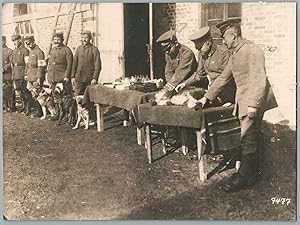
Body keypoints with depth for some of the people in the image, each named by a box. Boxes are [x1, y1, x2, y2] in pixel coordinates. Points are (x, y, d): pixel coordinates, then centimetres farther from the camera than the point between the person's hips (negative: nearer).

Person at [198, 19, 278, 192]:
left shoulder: (252, 51, -14)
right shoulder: (235, 54, 16)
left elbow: (259, 80, -20)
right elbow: (223, 78, 21)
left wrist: (253, 105, -24)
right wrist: (207, 97, 19)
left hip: (254, 100, -9)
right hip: (243, 100, 9)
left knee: (247, 138, -6)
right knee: (252, 137, 15)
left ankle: (244, 177, 3)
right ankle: (253, 173, 25)